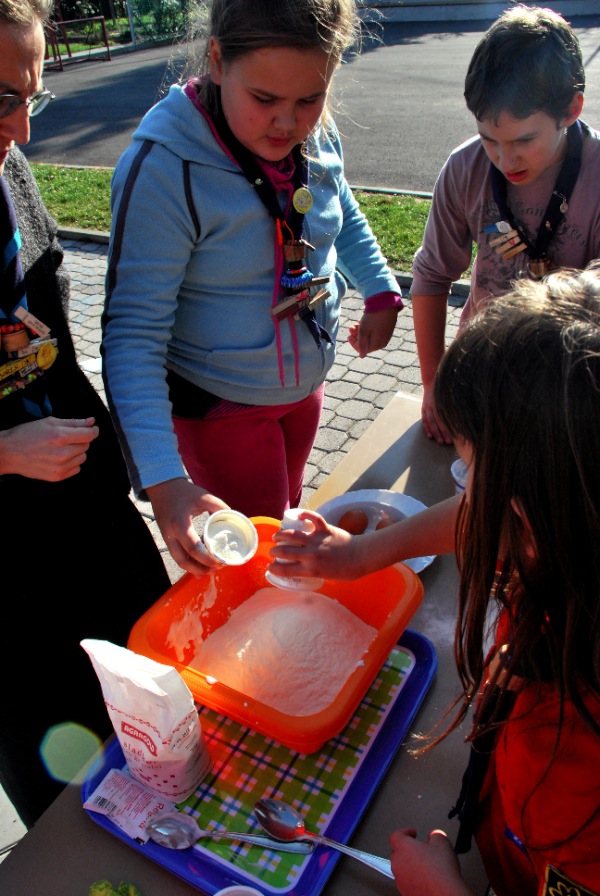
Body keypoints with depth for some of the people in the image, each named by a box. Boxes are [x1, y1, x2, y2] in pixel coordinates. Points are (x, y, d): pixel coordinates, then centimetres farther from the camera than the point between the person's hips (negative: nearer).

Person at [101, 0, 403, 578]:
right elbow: (133, 336, -29)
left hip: (304, 381, 7)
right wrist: (163, 481, -38)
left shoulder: (315, 137, -10)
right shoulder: (162, 168, -28)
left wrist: (382, 293, -3)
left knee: (287, 510, 29)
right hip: (221, 403, -6)